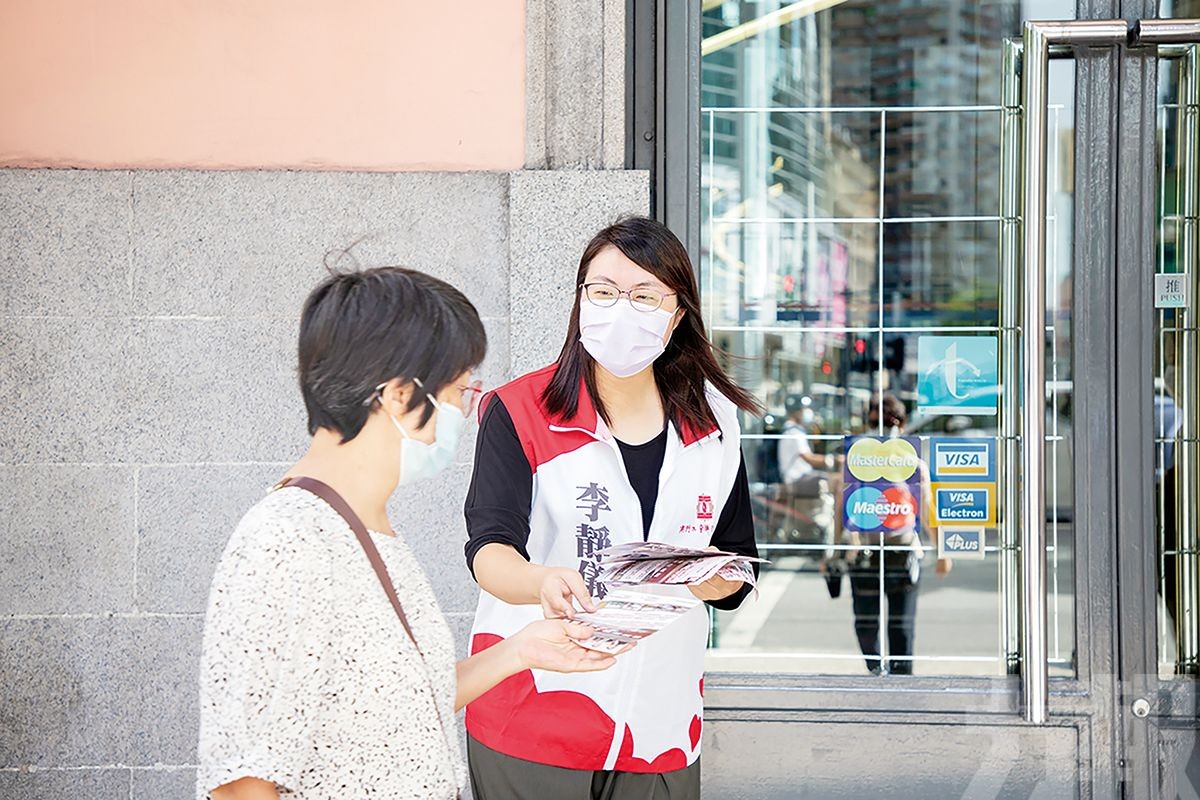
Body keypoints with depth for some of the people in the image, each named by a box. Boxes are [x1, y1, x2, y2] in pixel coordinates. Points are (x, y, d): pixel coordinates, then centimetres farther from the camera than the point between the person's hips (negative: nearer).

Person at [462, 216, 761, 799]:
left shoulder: (715, 420, 5)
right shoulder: (521, 412, -7)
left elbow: (735, 571, 11)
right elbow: (489, 549, -20)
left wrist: (706, 579, -13)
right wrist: (544, 583, -42)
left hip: (661, 726, 3)